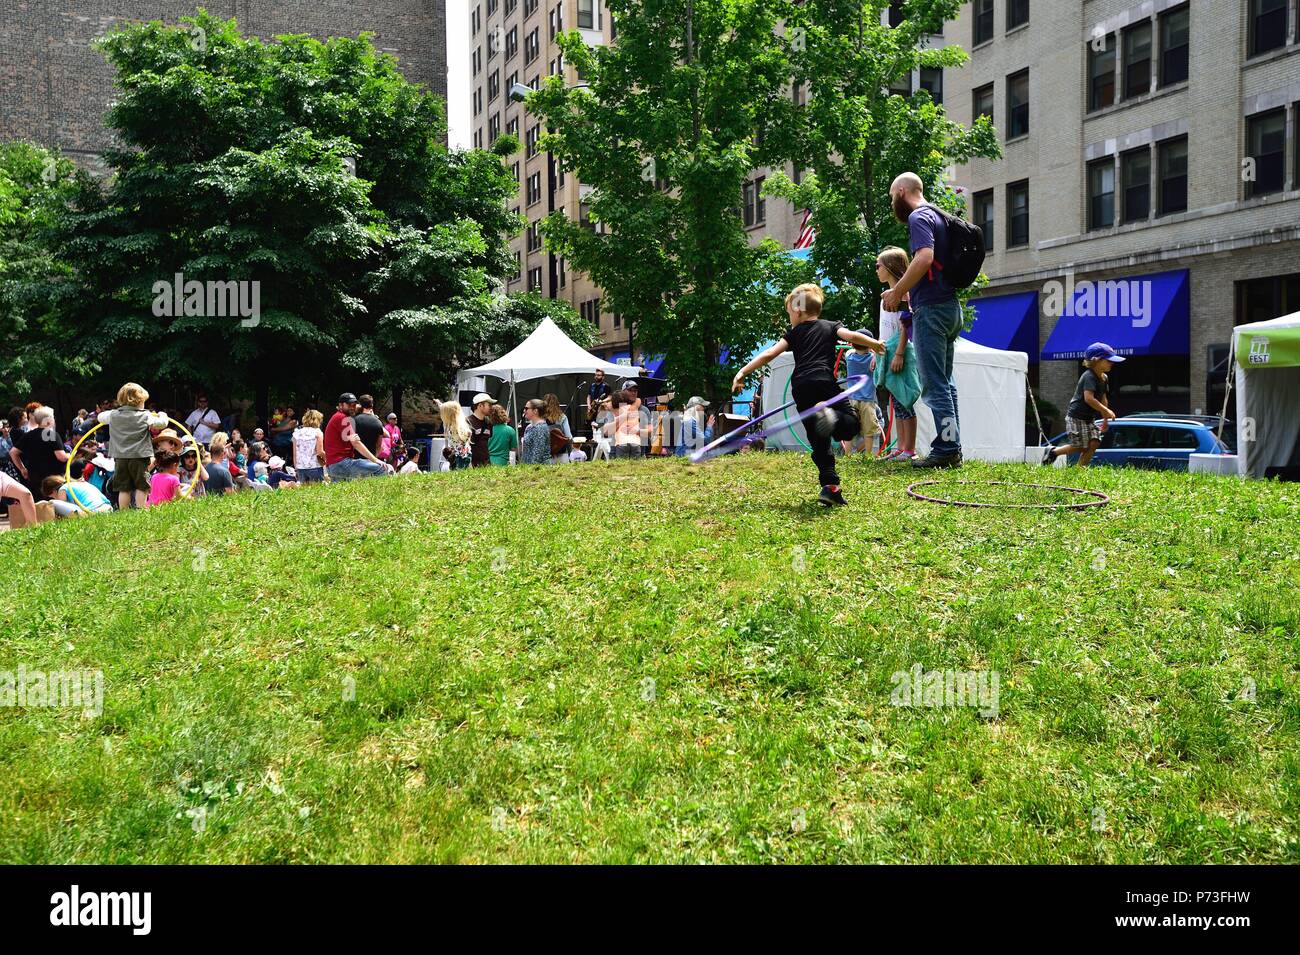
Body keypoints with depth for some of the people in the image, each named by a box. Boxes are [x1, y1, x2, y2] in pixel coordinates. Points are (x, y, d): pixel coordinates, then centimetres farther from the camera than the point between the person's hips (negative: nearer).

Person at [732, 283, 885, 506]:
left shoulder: (794, 333, 20)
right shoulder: (830, 327, 19)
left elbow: (768, 354, 12)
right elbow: (851, 336, 1)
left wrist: (742, 372, 12)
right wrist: (874, 343, 15)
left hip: (800, 389, 2)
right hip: (824, 382, -2)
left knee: (818, 441, 9)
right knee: (851, 424, 0)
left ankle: (830, 486, -3)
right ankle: (832, 416, -34)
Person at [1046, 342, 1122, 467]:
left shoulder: (1104, 378, 9)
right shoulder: (1089, 377, -20)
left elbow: (1103, 399, 18)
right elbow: (1089, 399, -31)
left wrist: (1105, 419, 17)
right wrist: (1107, 411, -26)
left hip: (1089, 418, 9)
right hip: (1076, 417, -9)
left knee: (1094, 443, -4)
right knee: (1081, 447, -6)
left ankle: (1081, 468, 4)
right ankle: (1053, 452, 11)